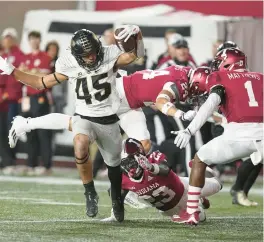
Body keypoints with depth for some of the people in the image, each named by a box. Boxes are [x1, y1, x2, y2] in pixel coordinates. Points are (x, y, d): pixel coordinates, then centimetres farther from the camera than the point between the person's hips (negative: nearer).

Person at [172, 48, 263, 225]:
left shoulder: (220, 78, 12)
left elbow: (212, 104, -5)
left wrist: (189, 131, -13)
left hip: (239, 133, -3)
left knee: (200, 160, 21)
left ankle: (191, 213, 18)